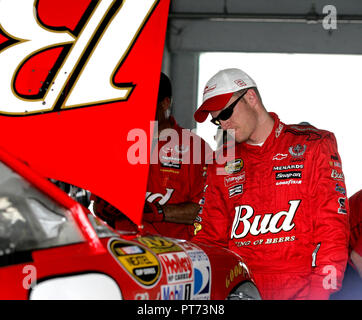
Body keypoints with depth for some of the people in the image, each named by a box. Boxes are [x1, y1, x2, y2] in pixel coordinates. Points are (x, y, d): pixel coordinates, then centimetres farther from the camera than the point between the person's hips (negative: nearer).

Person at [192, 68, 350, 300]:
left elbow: (333, 226, -1)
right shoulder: (222, 163, 19)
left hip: (300, 290, -4)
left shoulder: (312, 145, 6)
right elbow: (209, 235, 18)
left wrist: (321, 293, -12)